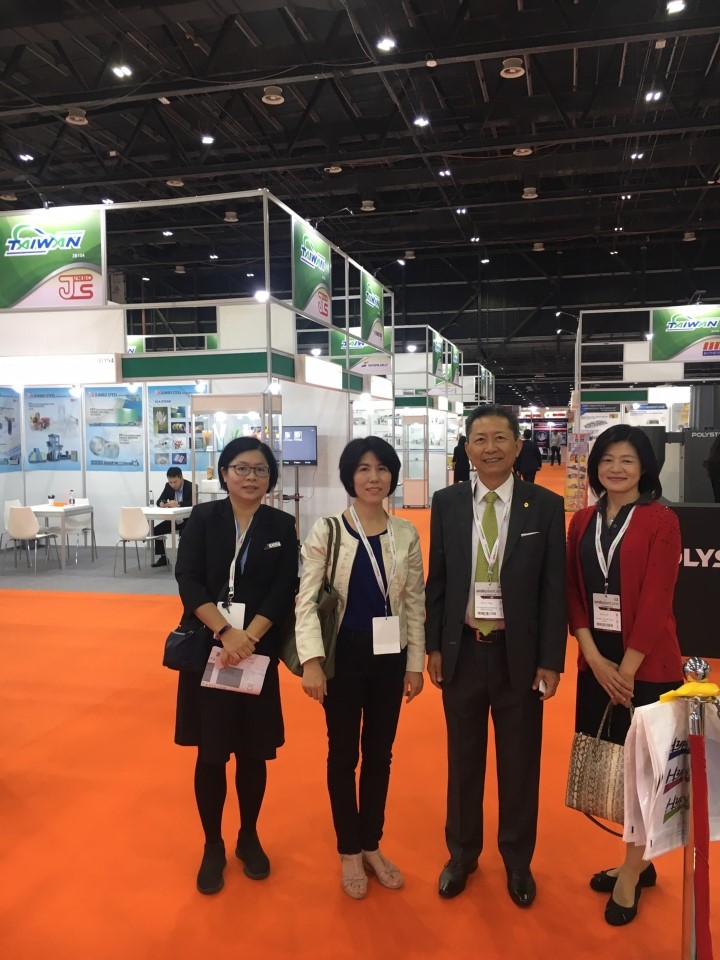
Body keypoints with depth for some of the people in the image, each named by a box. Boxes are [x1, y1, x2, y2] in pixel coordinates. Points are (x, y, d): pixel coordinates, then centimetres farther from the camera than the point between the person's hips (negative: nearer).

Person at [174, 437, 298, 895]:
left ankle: (249, 838, 32)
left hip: (260, 652, 1)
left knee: (253, 751, 10)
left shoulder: (282, 525, 1)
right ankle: (213, 846, 26)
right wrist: (226, 632, -20)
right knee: (211, 753, 6)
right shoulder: (203, 518, -2)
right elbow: (188, 580, -10)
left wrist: (248, 638, -17)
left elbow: (284, 590, -5)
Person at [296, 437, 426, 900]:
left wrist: (416, 663, 5)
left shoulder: (406, 534, 0)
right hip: (344, 654, -2)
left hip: (389, 656, 3)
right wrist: (311, 661, -18)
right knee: (344, 753, 11)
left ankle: (372, 845, 35)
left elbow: (415, 603, 5)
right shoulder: (327, 531, -8)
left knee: (380, 752, 15)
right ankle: (349, 852, 30)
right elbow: (306, 601, -10)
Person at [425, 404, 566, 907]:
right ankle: (462, 853, 37)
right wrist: (433, 646, 2)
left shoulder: (546, 505, -6)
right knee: (463, 759, 16)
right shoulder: (447, 503, -1)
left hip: (520, 653, -1)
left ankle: (518, 860, 36)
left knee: (520, 762, 14)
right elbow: (437, 580, 4)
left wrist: (551, 660, -6)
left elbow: (554, 588, -5)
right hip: (463, 650, 2)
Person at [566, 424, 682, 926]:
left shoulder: (661, 521, -9)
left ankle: (630, 874, 26)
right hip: (595, 663, 5)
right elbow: (573, 592, 4)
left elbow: (656, 601, -13)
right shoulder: (582, 522, 6)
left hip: (646, 664, -4)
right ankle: (637, 861, 33)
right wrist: (594, 658, -8)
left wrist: (627, 668, -14)